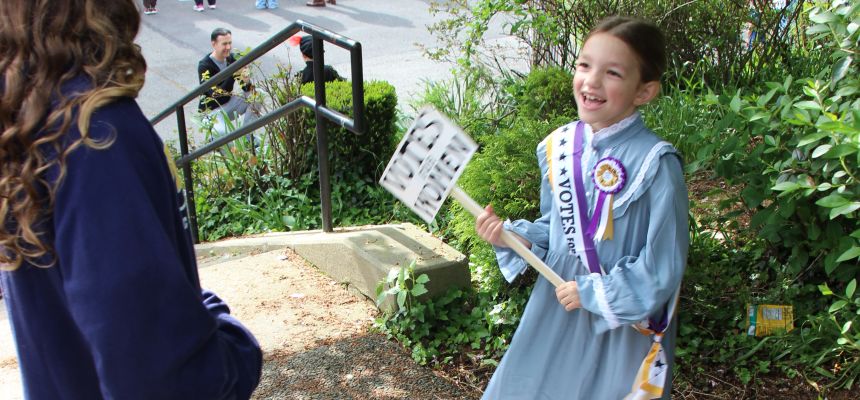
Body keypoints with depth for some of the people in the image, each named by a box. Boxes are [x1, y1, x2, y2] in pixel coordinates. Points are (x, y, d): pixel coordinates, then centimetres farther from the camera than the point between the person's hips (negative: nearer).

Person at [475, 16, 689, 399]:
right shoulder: (558, 146, -3)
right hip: (555, 309, 6)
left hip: (622, 325, -5)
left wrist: (591, 293, -14)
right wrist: (511, 235, -6)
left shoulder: (655, 164, -20)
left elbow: (662, 266, -17)